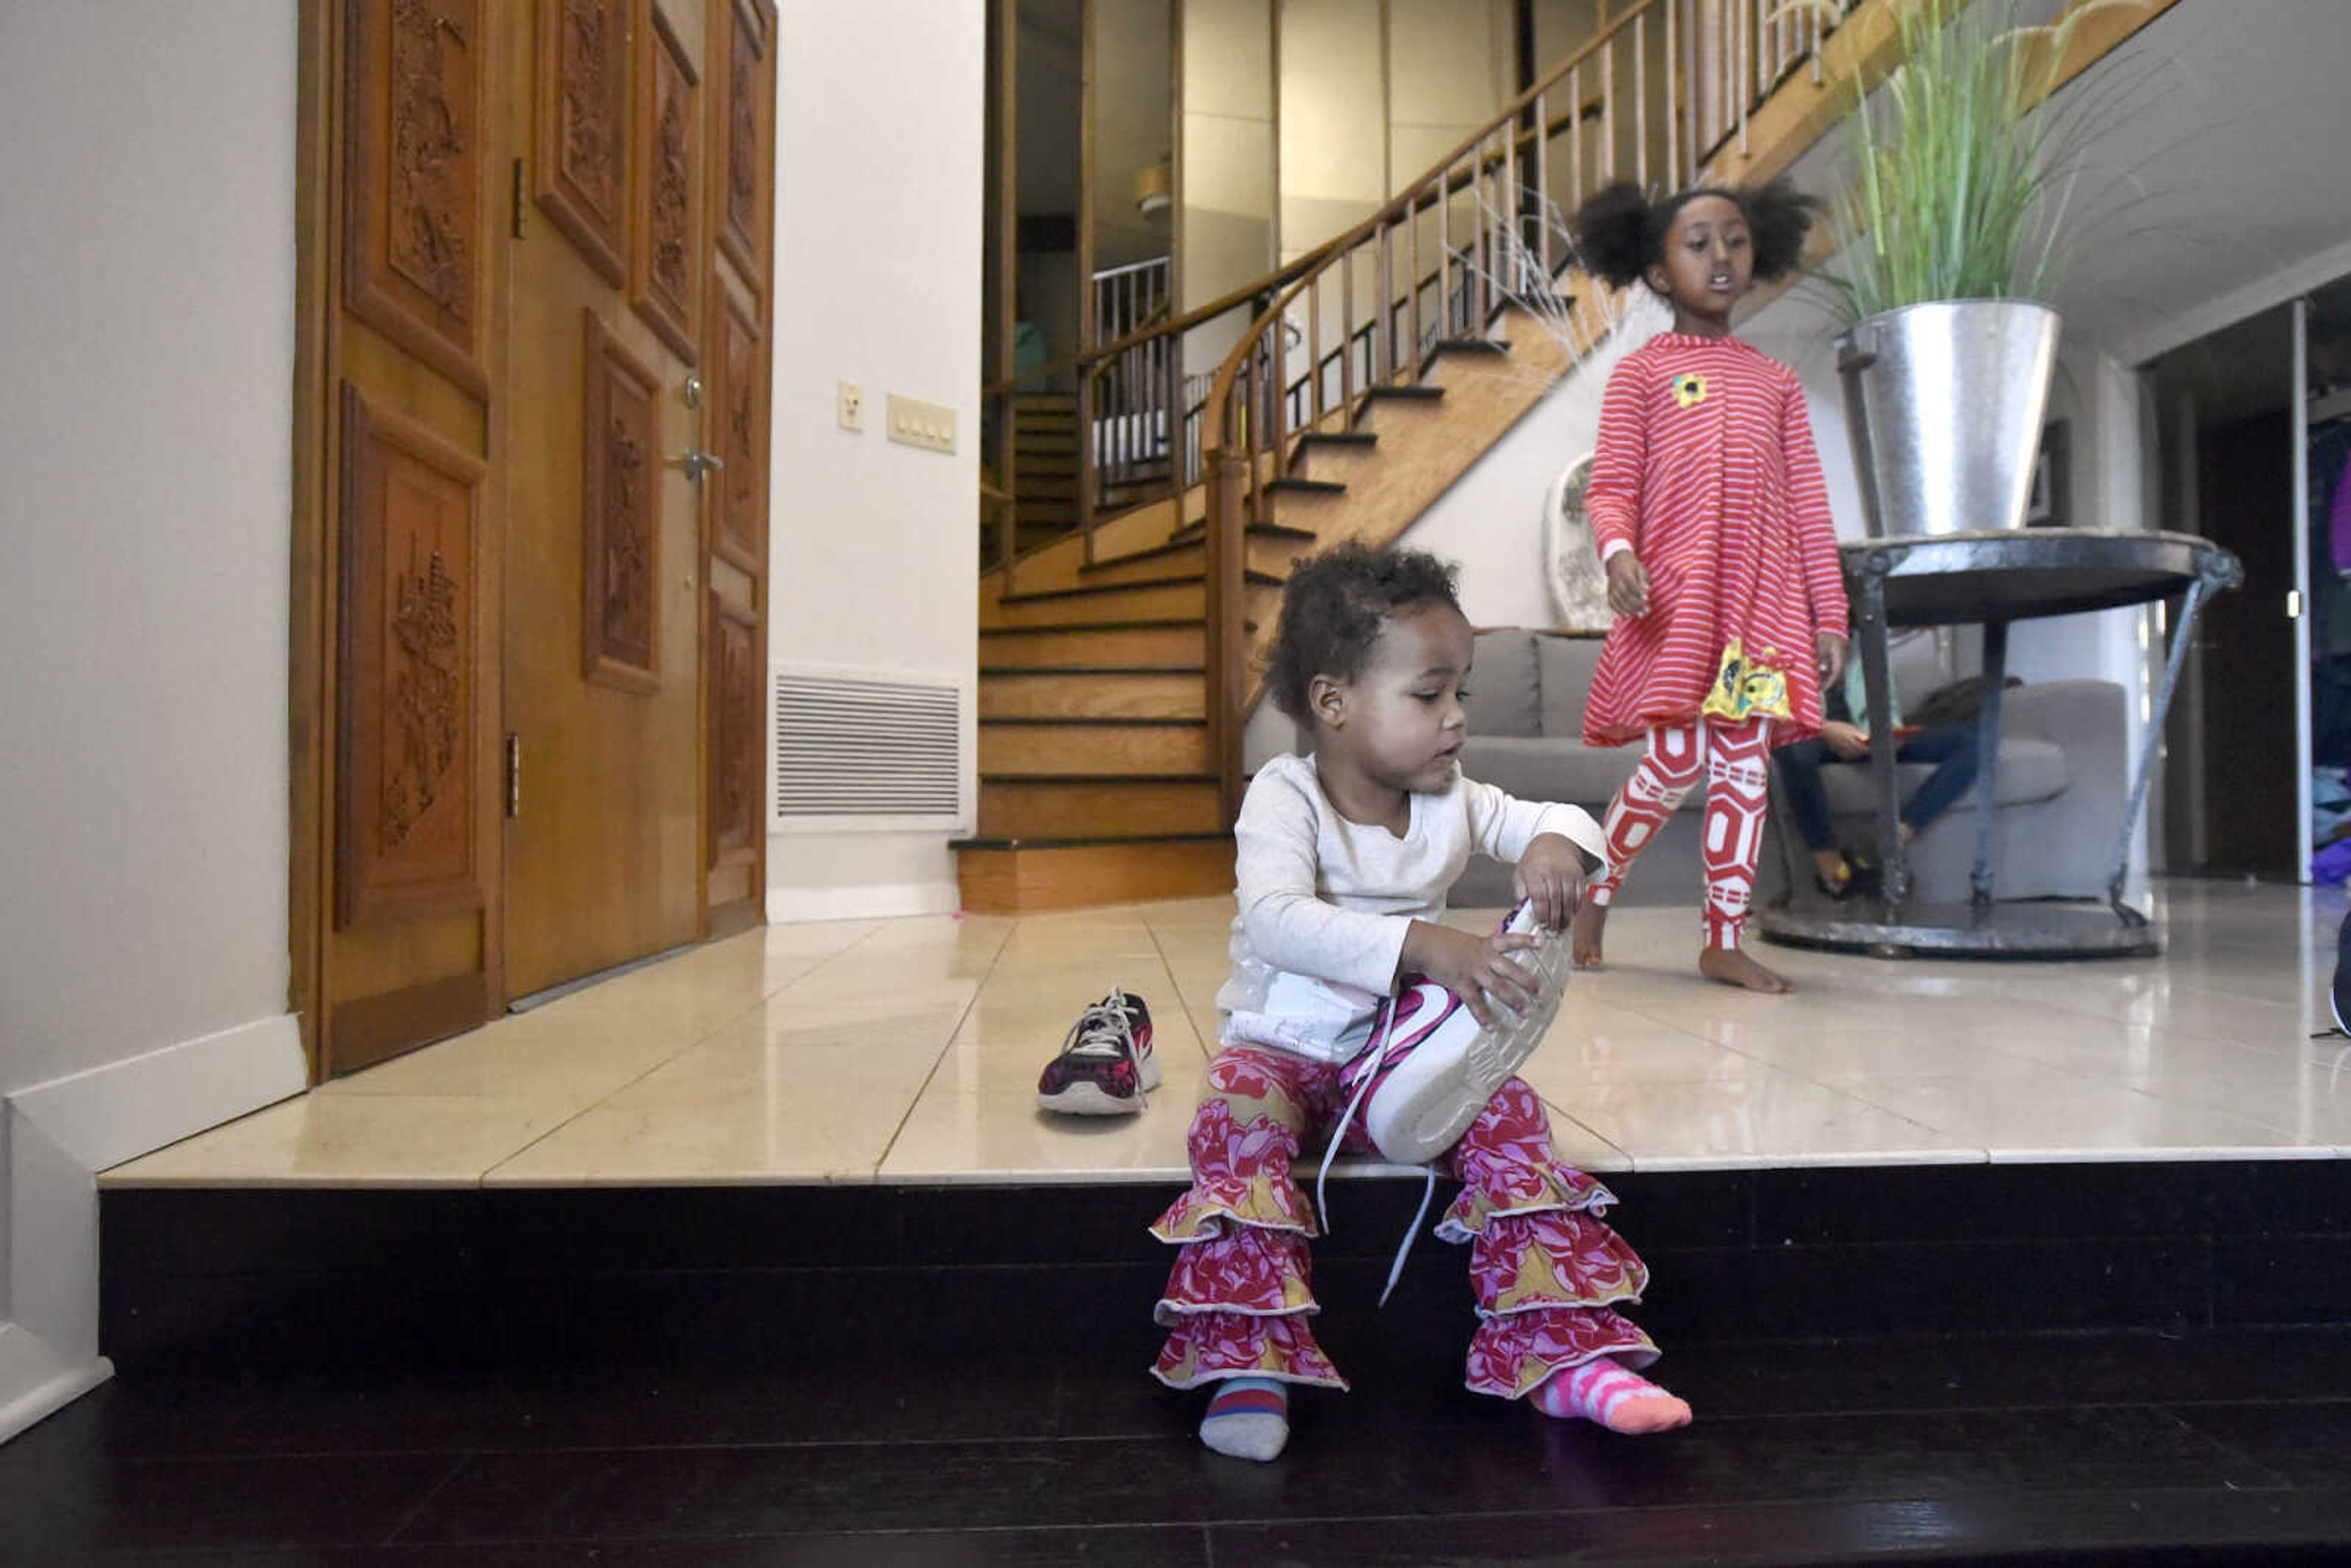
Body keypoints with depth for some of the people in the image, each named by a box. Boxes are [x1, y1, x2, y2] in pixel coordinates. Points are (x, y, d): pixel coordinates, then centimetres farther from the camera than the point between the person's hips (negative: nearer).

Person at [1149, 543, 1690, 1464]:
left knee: (1508, 1114, -19)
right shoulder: (1285, 798, -14)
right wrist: (1423, 947, -44)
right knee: (1240, 1116, -33)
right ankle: (1248, 1362, -27)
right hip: (1286, 1048, -4)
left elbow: (1561, 819, 8)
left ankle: (1561, 1354, -14)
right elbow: (1274, 921, -31)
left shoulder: (1454, 802, 5)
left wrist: (1555, 845, -20)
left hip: (1407, 1054, 4)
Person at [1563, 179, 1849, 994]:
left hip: (1764, 599, 4)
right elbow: (1610, 486, -5)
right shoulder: (1641, 371, 5)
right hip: (1674, 596, -4)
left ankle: (1724, 939, 11)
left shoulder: (1776, 380, 16)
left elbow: (1807, 504, 12)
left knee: (1745, 765, 2)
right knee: (1677, 761, -8)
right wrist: (1618, 552, -26)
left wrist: (1830, 613, 8)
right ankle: (1594, 890, 17)